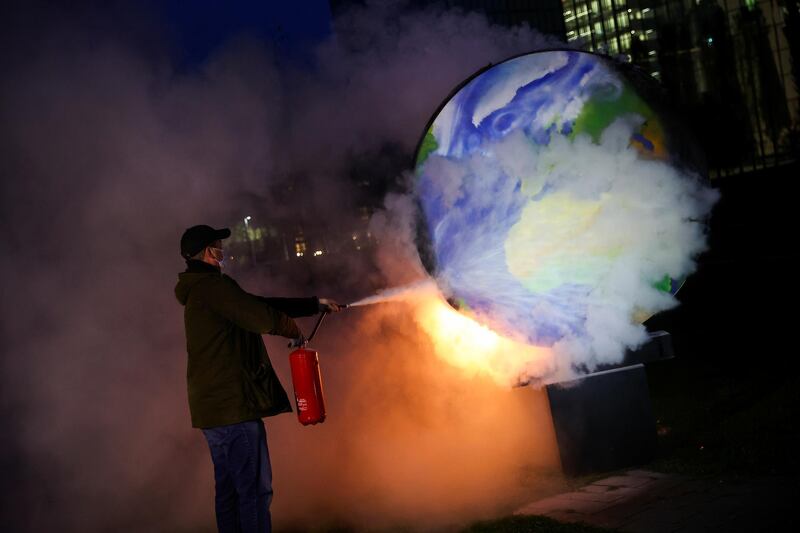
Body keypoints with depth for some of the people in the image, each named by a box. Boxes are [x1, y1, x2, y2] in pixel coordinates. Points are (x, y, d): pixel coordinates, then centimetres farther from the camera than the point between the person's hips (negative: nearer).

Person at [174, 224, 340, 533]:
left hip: (214, 406, 10)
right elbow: (263, 317, -20)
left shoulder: (201, 290, 19)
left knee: (229, 490, 14)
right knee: (255, 490, -8)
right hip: (233, 405, -10)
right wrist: (294, 331, 0)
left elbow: (261, 305, 21)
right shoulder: (212, 285, -12)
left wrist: (316, 305, 22)